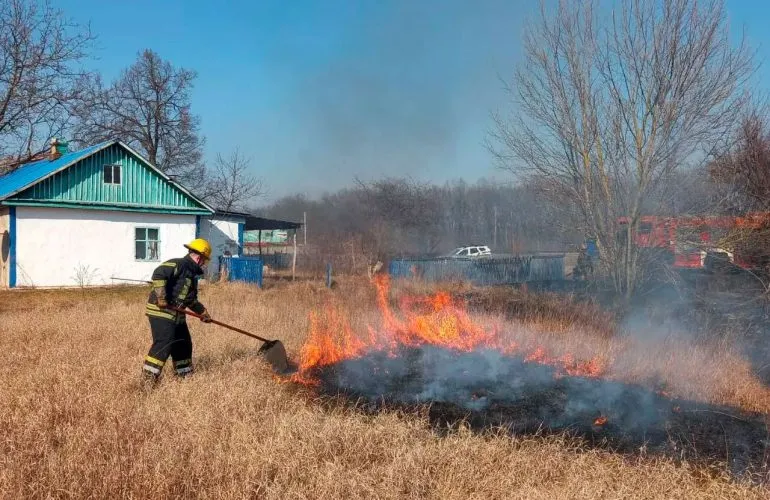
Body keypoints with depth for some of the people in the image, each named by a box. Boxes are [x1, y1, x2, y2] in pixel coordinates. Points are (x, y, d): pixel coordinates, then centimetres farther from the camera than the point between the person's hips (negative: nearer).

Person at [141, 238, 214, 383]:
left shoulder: (192, 275, 18)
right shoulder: (177, 265, -12)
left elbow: (192, 300, 28)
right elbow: (158, 274, -27)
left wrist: (203, 312, 28)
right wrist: (161, 296, -29)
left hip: (177, 314, 10)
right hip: (160, 311, -10)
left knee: (184, 344, 16)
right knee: (164, 344, -17)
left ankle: (185, 373, 32)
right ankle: (148, 377, -13)